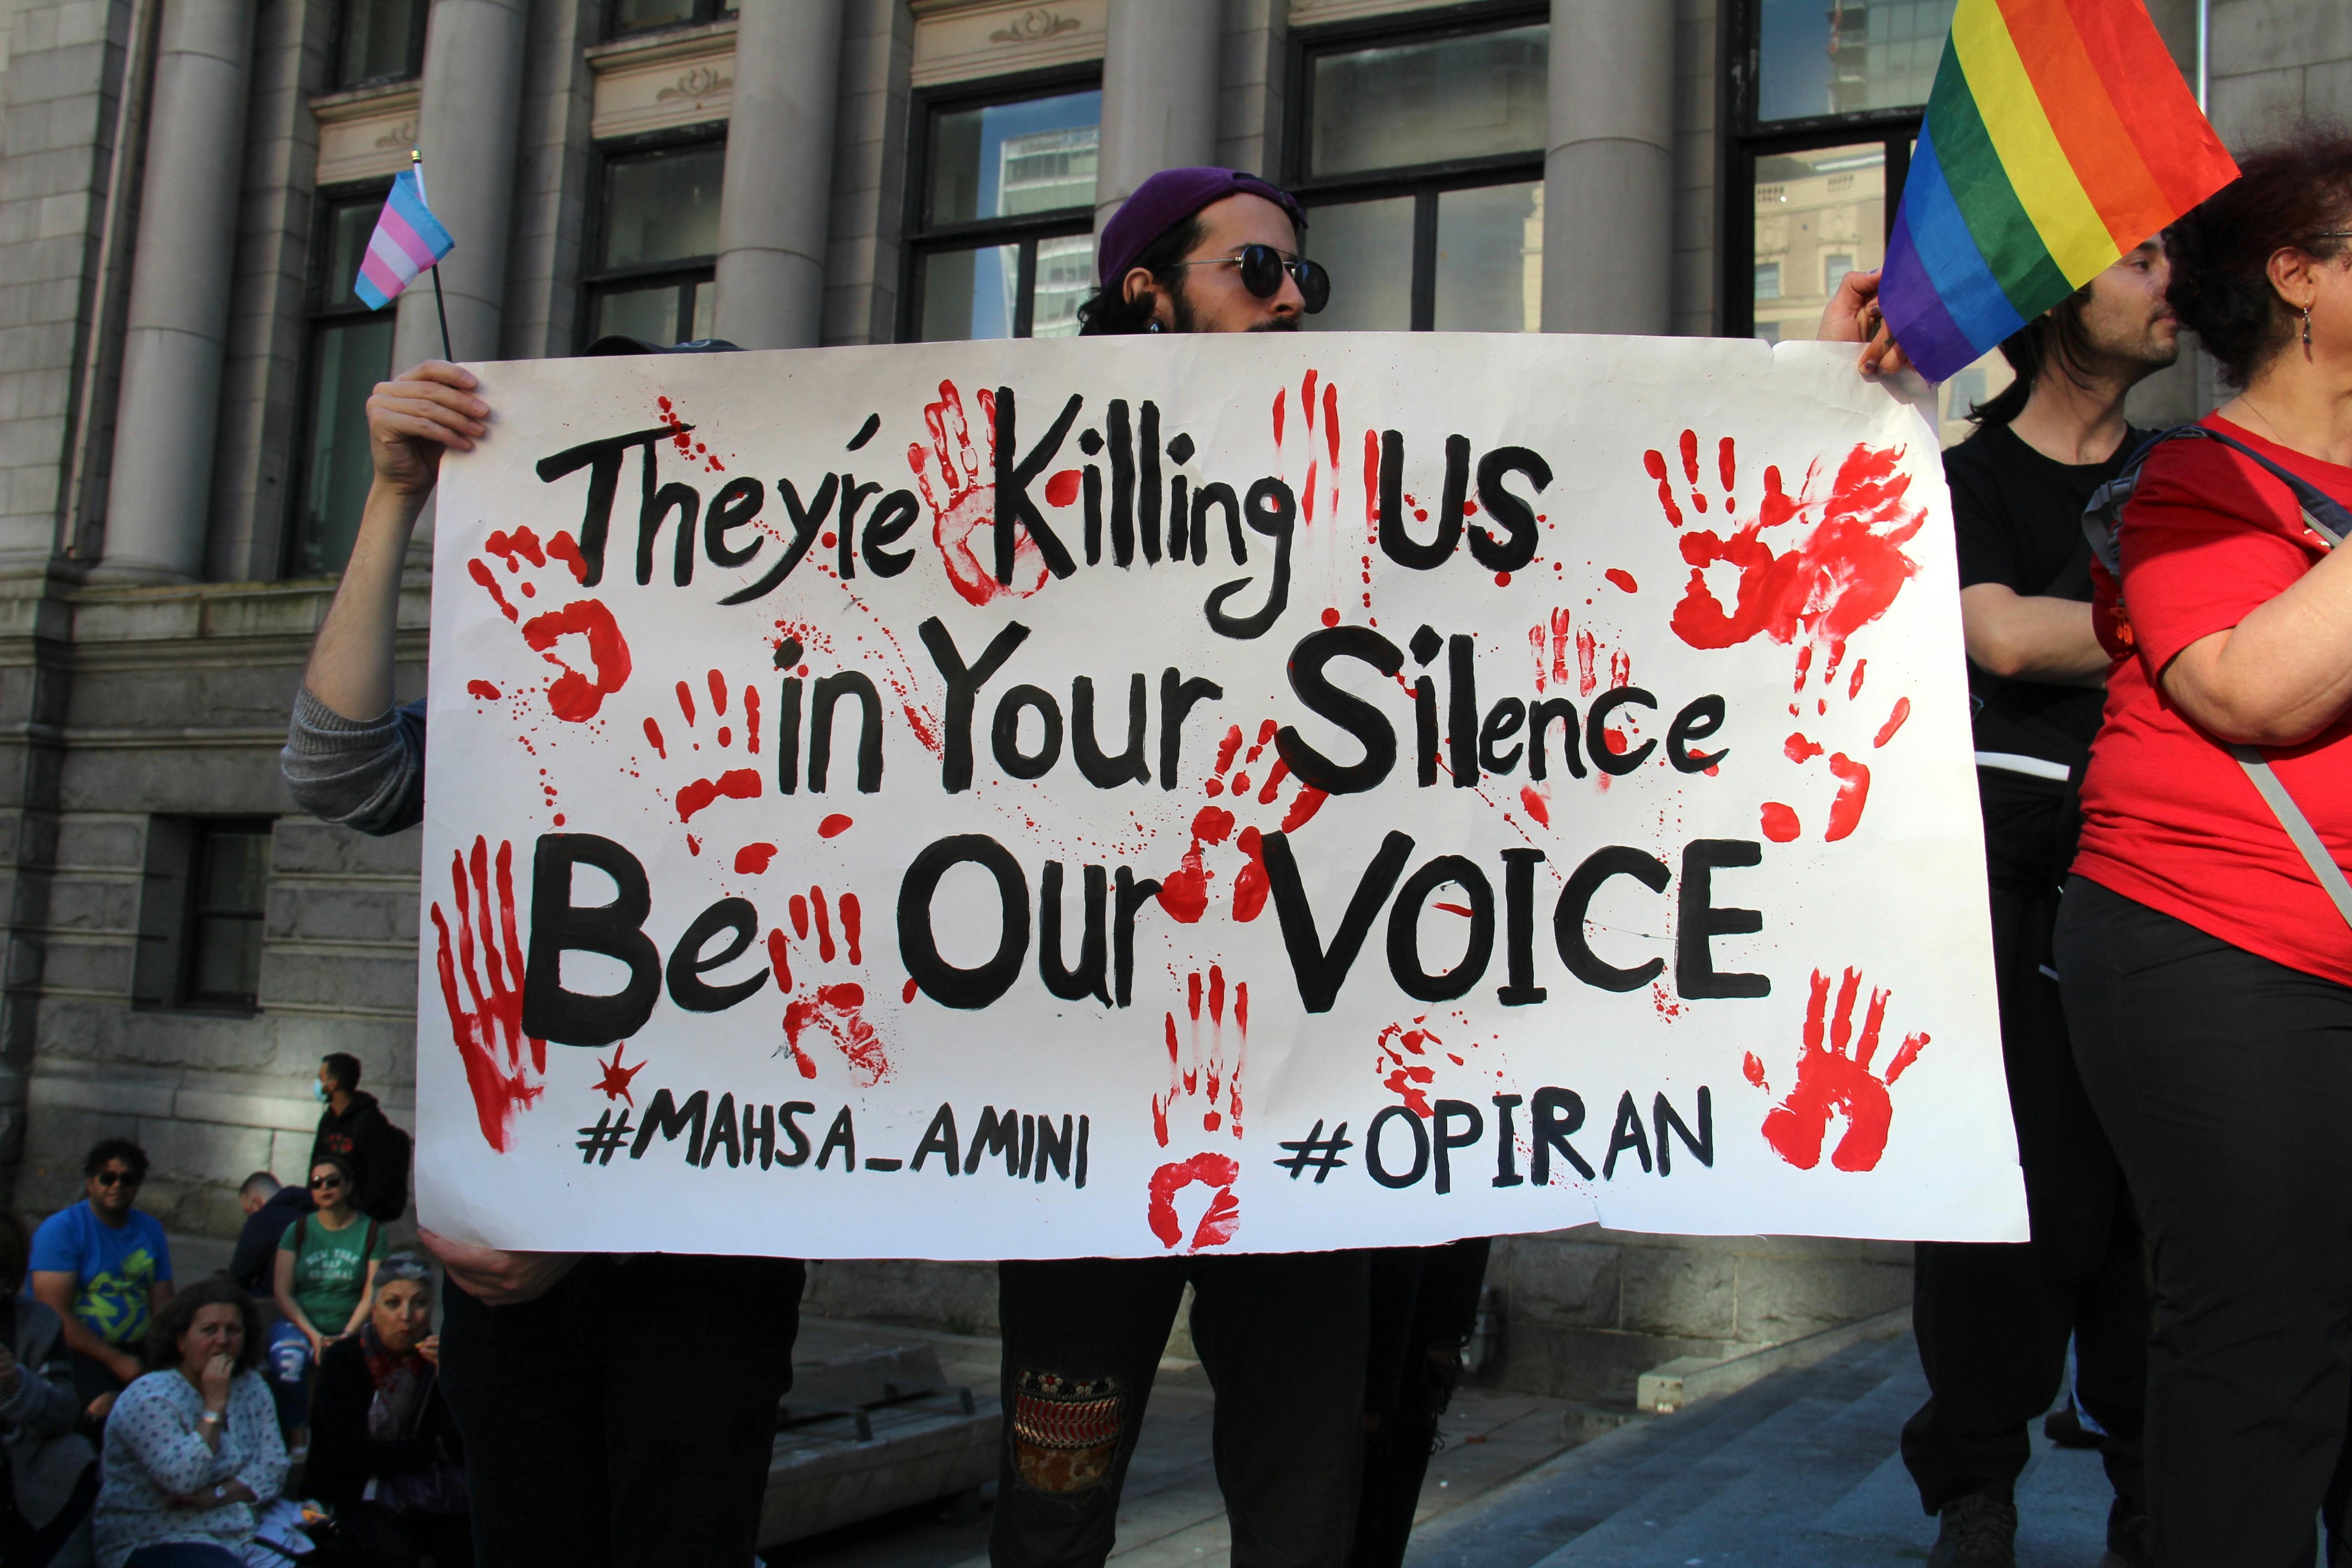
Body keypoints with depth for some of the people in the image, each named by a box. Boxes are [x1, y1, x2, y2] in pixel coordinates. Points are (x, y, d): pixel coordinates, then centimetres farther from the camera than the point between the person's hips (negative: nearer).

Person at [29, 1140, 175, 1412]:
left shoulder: (150, 1230, 15)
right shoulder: (60, 1229, -3)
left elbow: (163, 1303, 11)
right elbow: (55, 1314, -10)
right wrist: (116, 1361, -15)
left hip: (138, 1349, 5)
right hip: (80, 1352, -5)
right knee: (107, 1405, -33)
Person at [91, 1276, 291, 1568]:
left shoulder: (250, 1386, 9)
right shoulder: (148, 1398, -8)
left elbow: (272, 1467, 1)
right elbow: (182, 1480, -20)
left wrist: (216, 1495, -15)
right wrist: (214, 1405, -18)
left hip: (247, 1530, 5)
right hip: (157, 1543, -5)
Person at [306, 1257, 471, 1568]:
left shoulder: (439, 1356, 1)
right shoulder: (343, 1358, -7)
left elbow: (463, 1451, -7)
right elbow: (351, 1453, -15)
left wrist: (447, 1377, -19)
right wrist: (433, 1450, -6)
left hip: (428, 1493, 3)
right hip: (354, 1493, -2)